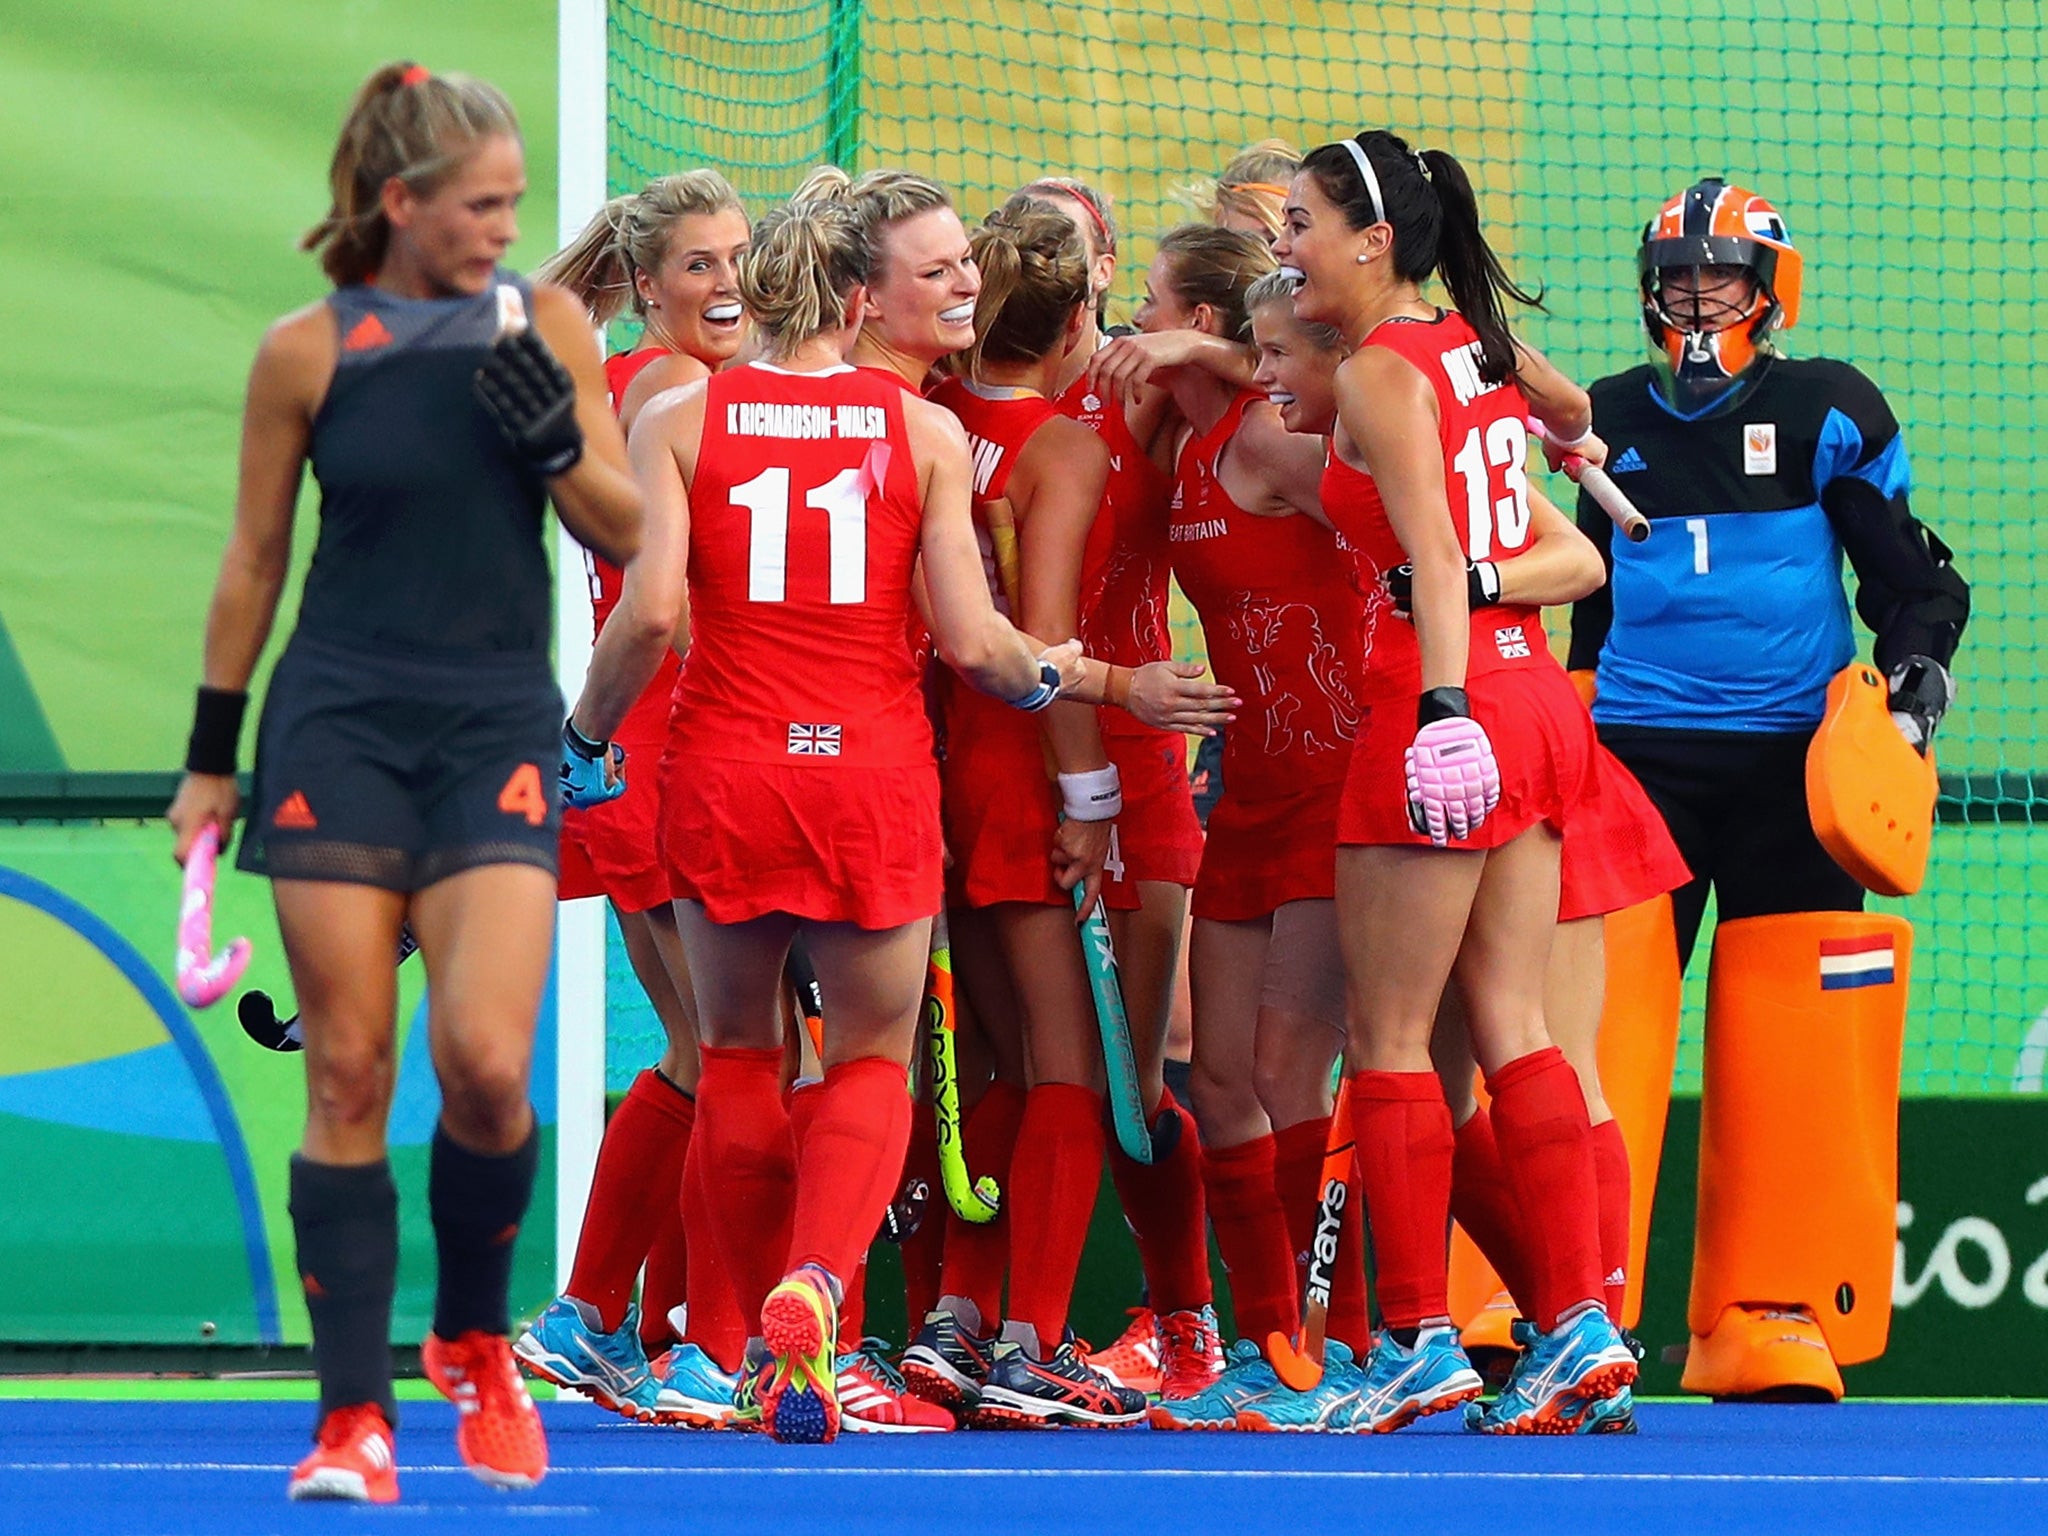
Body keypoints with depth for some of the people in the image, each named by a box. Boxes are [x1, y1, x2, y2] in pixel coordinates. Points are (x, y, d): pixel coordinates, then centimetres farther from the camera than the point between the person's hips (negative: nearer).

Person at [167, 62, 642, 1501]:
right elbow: (254, 559, 8)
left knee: (485, 1060, -14)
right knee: (348, 1074, -3)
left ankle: (475, 1339, 13)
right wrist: (211, 756, 10)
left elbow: (625, 528, 7)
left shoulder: (546, 321, 2)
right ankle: (355, 1418, 1)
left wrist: (559, 442, -14)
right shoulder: (307, 352, -1)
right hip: (340, 722, -1)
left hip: (497, 728, 1)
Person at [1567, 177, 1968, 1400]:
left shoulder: (1829, 413, 4)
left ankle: (1773, 1316, 3)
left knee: (1791, 1053, -3)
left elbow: (1904, 562, 8)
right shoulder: (1612, 421, 13)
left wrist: (1919, 661, -7)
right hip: (1637, 753, 2)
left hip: (1793, 757, -2)